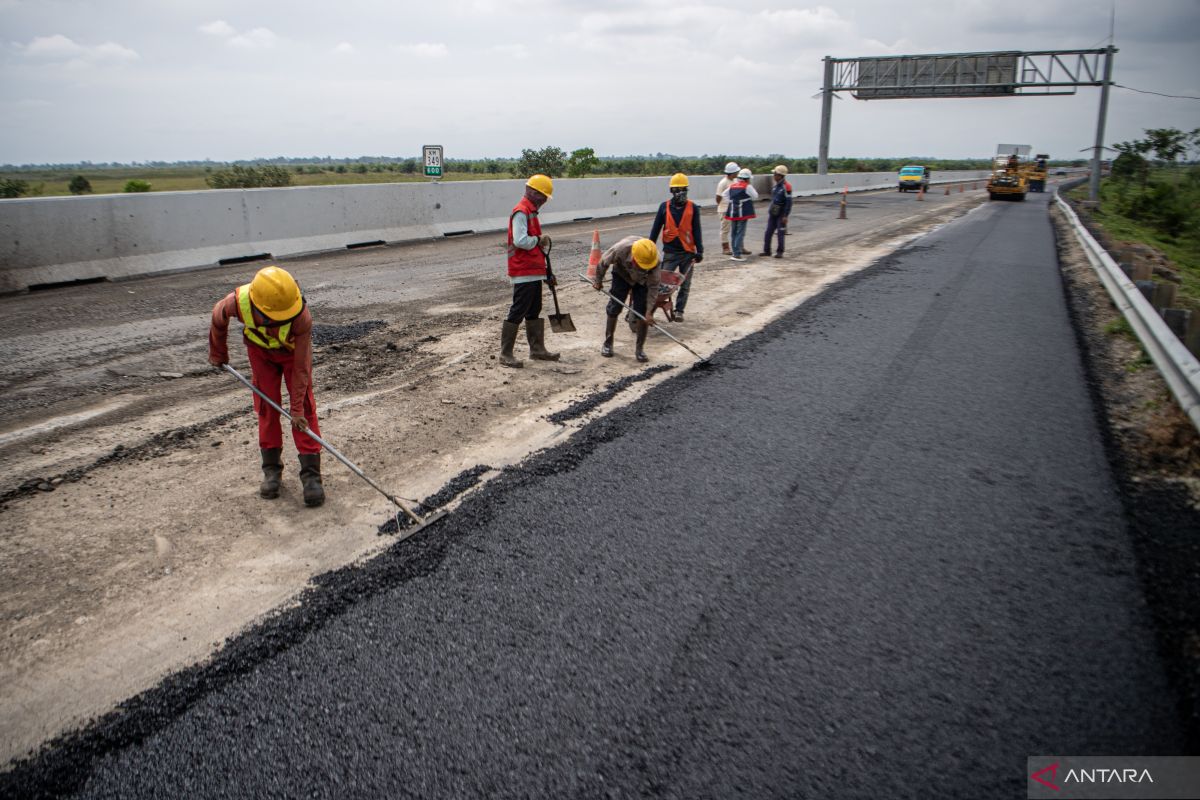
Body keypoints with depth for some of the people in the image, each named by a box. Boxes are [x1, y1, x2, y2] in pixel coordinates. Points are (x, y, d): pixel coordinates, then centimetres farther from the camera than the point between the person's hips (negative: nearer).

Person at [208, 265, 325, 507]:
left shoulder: (302, 317, -41)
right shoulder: (238, 301, -37)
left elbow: (300, 367, -31)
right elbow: (218, 318, -10)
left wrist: (297, 408, -26)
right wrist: (218, 354, 5)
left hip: (293, 351, -2)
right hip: (260, 350, 2)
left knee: (305, 409, -9)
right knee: (267, 407, 2)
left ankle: (311, 473, -7)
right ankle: (272, 469, 14)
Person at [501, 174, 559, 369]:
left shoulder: (531, 211, 18)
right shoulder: (521, 212, -14)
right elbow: (520, 241, -27)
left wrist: (545, 272, 20)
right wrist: (539, 240, -10)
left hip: (534, 272, 10)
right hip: (523, 273, -10)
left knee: (534, 312, 16)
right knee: (517, 312, -6)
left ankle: (537, 349, 25)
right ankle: (505, 354, -1)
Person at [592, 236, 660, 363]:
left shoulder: (654, 259, -37)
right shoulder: (621, 248, -39)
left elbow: (653, 286, -29)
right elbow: (603, 262, -19)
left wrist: (648, 312, -32)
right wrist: (598, 281, -4)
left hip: (642, 281, 0)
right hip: (621, 276, 0)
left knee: (642, 313, -9)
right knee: (613, 310, -1)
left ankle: (639, 348, 3)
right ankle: (608, 344, 16)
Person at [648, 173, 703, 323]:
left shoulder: (693, 208, 0)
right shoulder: (665, 207, 1)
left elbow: (696, 231, 2)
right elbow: (655, 229, 5)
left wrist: (699, 251, -3)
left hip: (688, 252, 1)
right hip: (670, 252, -1)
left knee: (685, 284, 7)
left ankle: (679, 310, 18)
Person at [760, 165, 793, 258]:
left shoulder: (786, 187, -15)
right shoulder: (775, 186, 9)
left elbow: (789, 202, -17)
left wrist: (785, 216, -19)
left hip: (781, 215, -7)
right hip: (772, 213, 7)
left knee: (780, 233, -1)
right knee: (768, 232, 6)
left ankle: (780, 252, 8)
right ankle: (767, 250, 14)